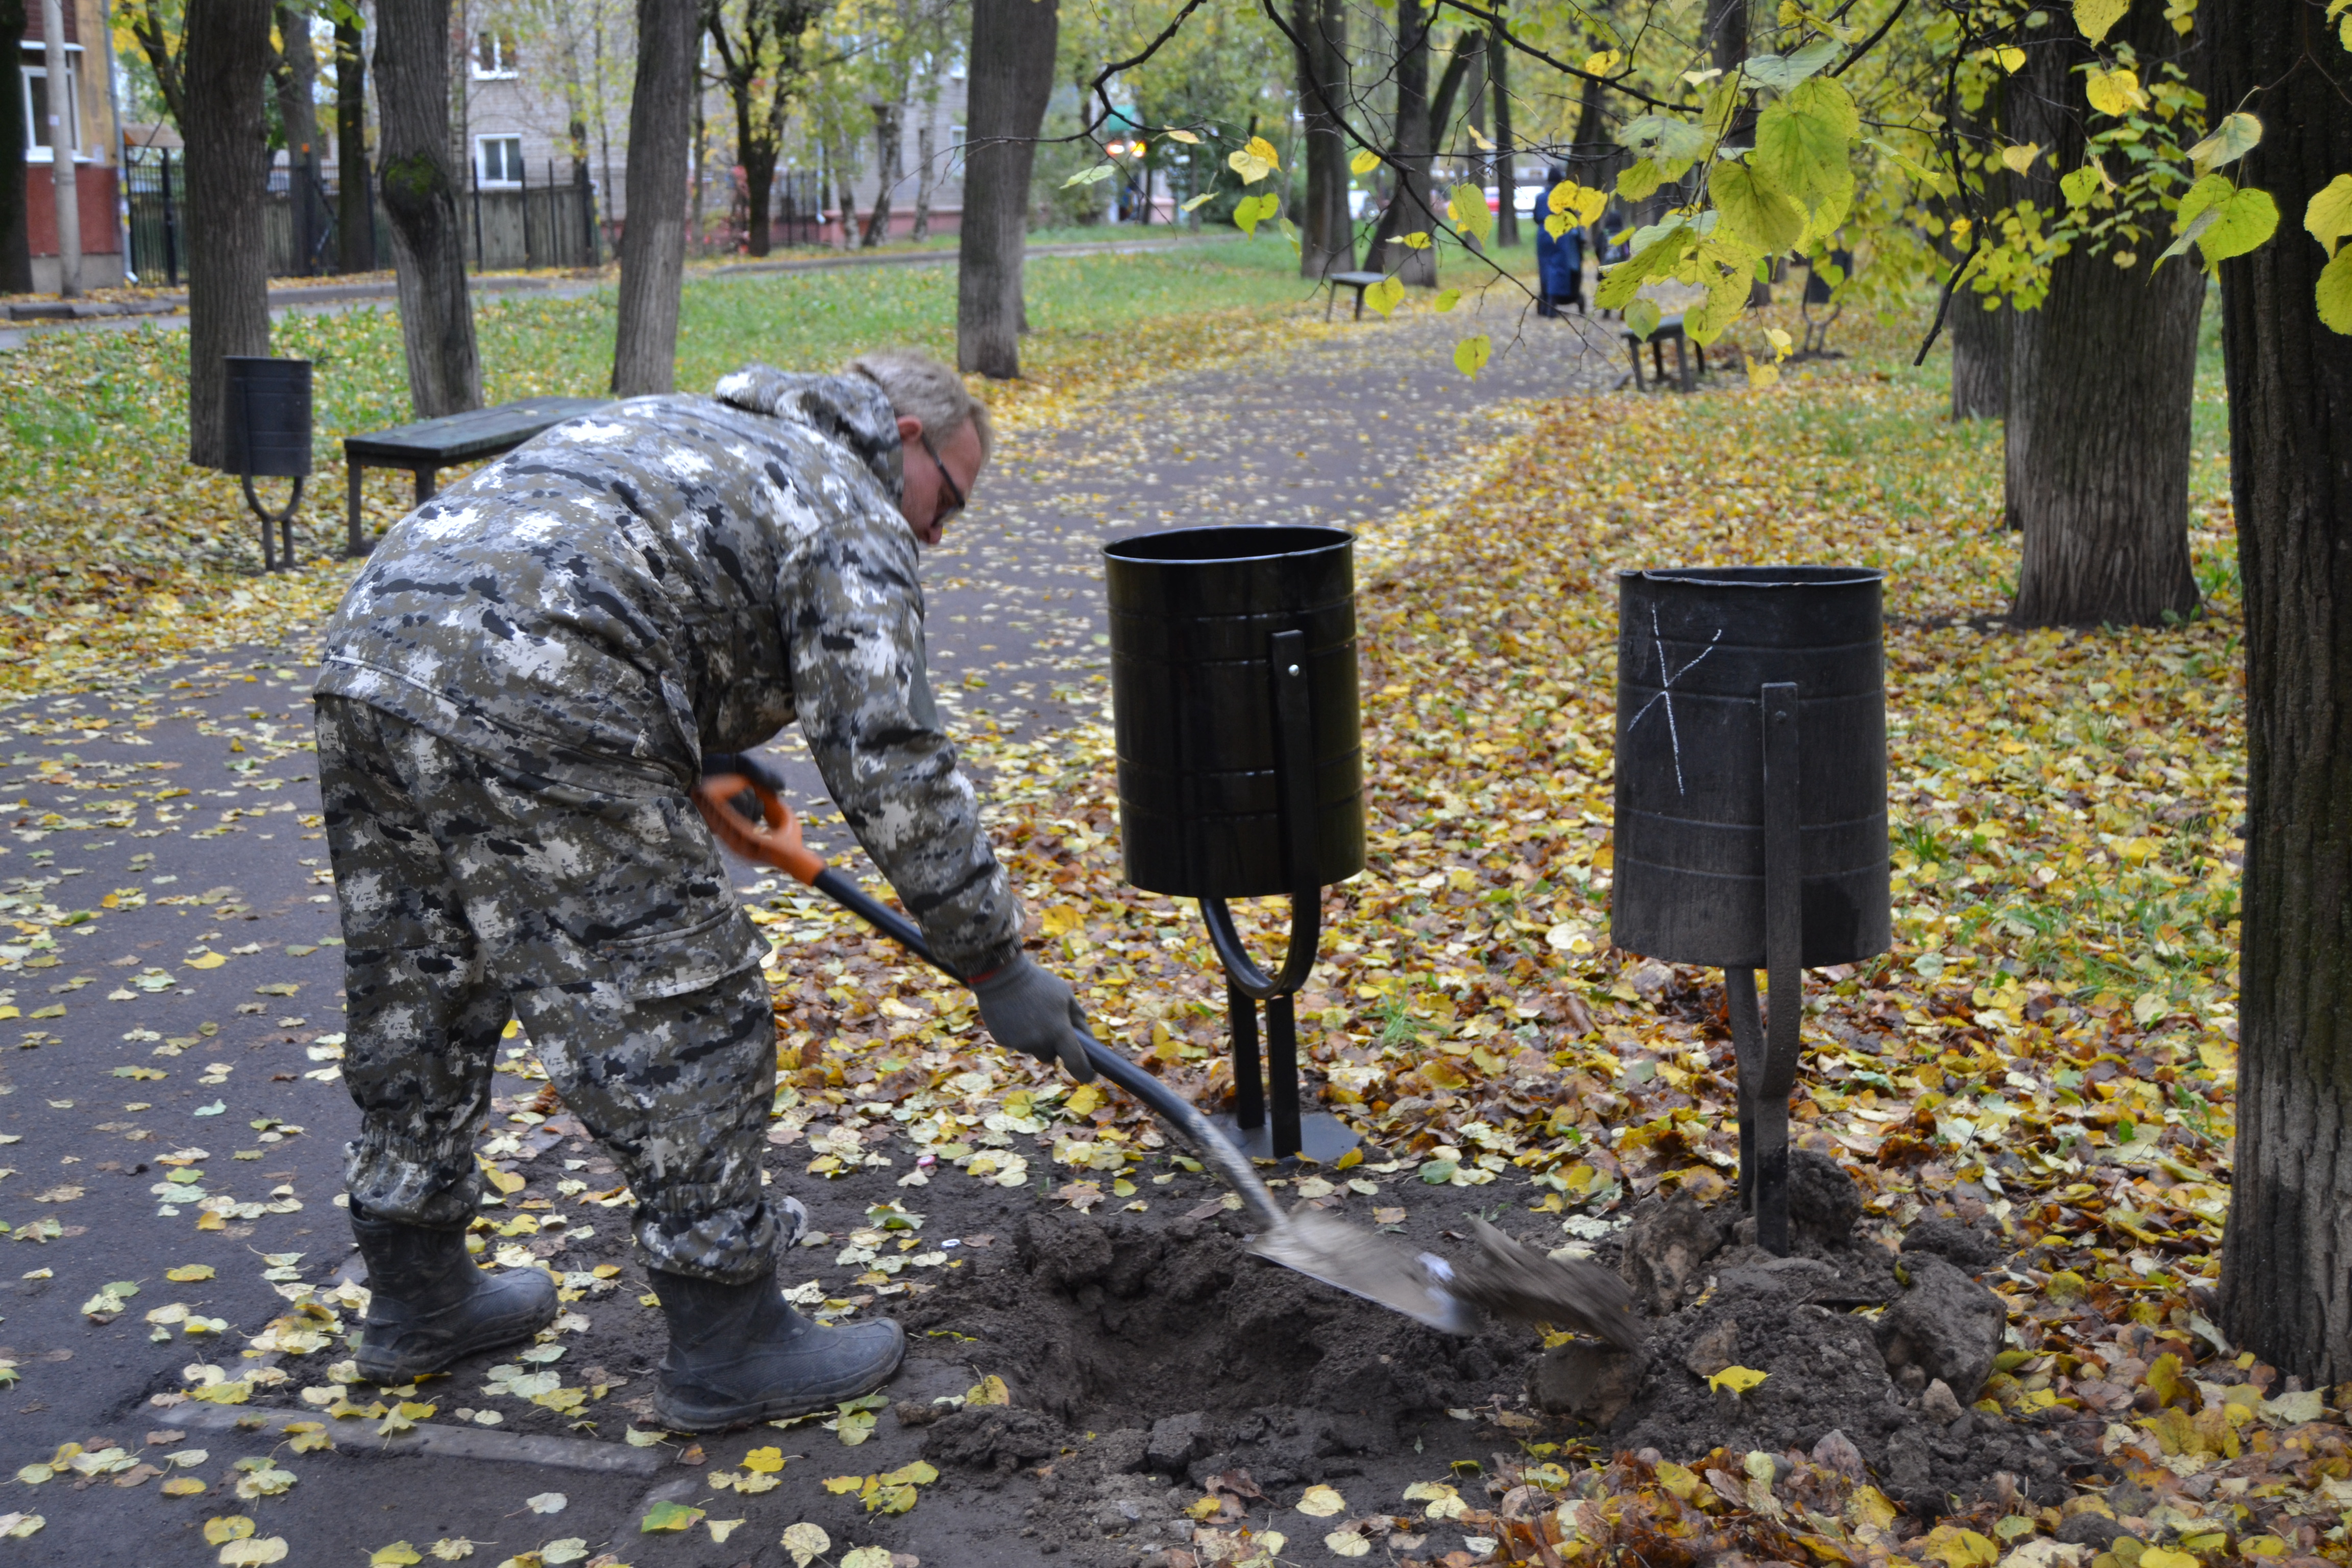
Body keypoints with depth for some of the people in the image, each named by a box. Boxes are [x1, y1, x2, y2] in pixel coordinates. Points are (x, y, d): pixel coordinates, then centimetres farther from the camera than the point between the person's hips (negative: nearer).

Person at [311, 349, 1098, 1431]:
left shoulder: (688, 429, 32)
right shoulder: (849, 511, 6)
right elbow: (891, 763, -2)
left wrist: (708, 761, 45)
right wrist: (997, 966, 2)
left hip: (368, 658, 10)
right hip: (531, 721, -9)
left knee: (415, 1004, 22)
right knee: (677, 1021, 3)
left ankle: (417, 1299, 38)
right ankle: (728, 1351, 13)